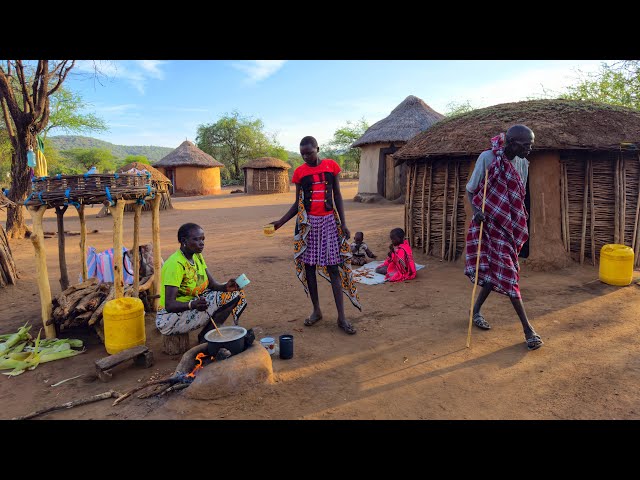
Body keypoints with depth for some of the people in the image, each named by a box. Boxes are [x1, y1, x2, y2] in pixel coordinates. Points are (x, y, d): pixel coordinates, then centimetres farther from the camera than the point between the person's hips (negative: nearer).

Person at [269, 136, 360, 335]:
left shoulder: (331, 166, 1)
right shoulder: (299, 172, 2)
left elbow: (337, 196, 4)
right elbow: (298, 202, 7)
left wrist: (343, 223, -1)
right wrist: (280, 222, -2)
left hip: (329, 221, -1)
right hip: (308, 223, 1)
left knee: (334, 268, -1)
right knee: (308, 266, 5)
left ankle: (341, 317, 4)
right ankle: (316, 310, 21)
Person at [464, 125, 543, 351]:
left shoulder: (522, 163, 5)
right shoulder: (487, 158, -13)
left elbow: (519, 196, 15)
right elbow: (470, 189, -6)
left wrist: (520, 225, 12)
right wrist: (477, 210, -22)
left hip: (511, 224, 6)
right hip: (491, 222, -6)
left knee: (497, 269, 9)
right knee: (507, 271, -5)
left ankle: (476, 310, 28)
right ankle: (528, 329, 1)